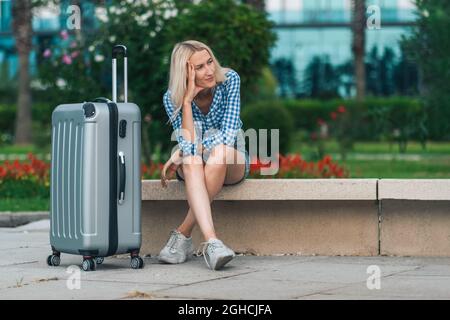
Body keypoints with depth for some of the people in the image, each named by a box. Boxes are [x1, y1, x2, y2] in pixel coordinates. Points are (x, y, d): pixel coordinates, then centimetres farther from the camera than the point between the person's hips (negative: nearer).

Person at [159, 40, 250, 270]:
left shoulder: (229, 80, -16)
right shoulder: (172, 98, -14)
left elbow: (228, 133, -23)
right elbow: (188, 145, -25)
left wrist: (179, 154, -24)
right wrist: (187, 100, -31)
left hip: (231, 165, 0)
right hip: (194, 169, 0)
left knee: (220, 152, -37)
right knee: (191, 159, -37)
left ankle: (183, 234, -29)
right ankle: (211, 241, -51)